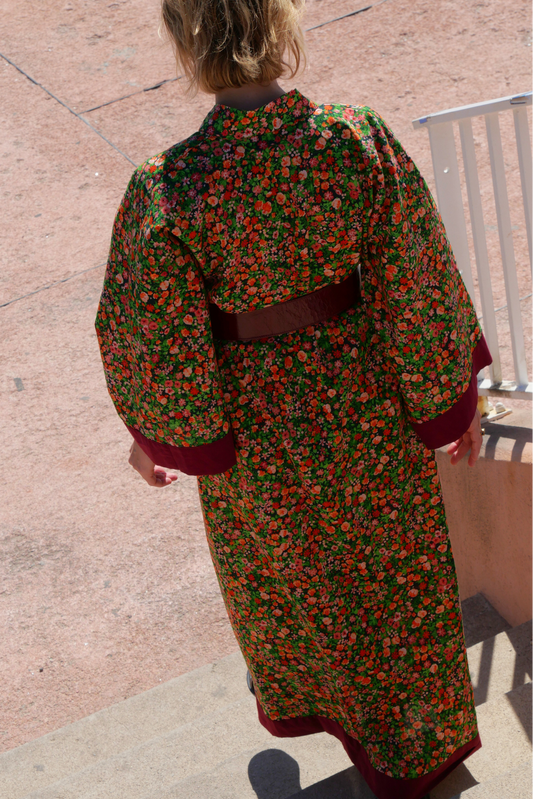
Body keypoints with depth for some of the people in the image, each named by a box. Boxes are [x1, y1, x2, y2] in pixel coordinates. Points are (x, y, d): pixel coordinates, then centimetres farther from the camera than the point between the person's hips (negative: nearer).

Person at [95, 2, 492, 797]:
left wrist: (153, 432, 4)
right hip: (369, 402, 2)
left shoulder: (167, 189, -27)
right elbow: (420, 293, -14)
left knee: (279, 570, 30)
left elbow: (155, 343, -16)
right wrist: (455, 399, 1)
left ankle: (303, 700, 61)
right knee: (394, 567, 27)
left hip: (259, 421, -1)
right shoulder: (360, 141, -23)